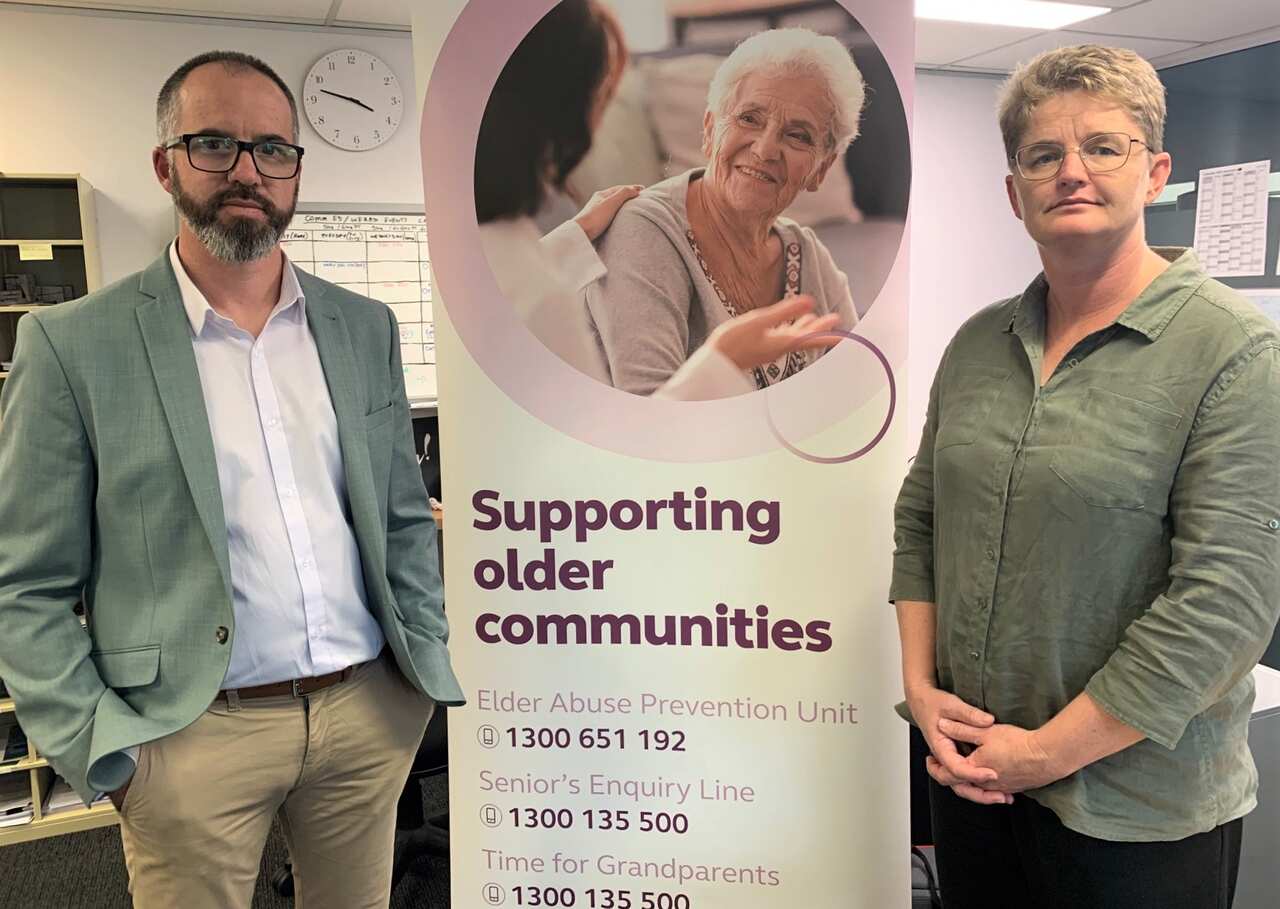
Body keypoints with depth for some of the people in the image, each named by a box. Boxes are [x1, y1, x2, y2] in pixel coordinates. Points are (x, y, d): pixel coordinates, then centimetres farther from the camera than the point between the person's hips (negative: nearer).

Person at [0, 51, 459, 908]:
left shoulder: (366, 327, 6)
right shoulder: (73, 344, -5)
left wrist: (439, 666, 3)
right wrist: (105, 753, -10)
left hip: (374, 709, 4)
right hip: (193, 732, -3)